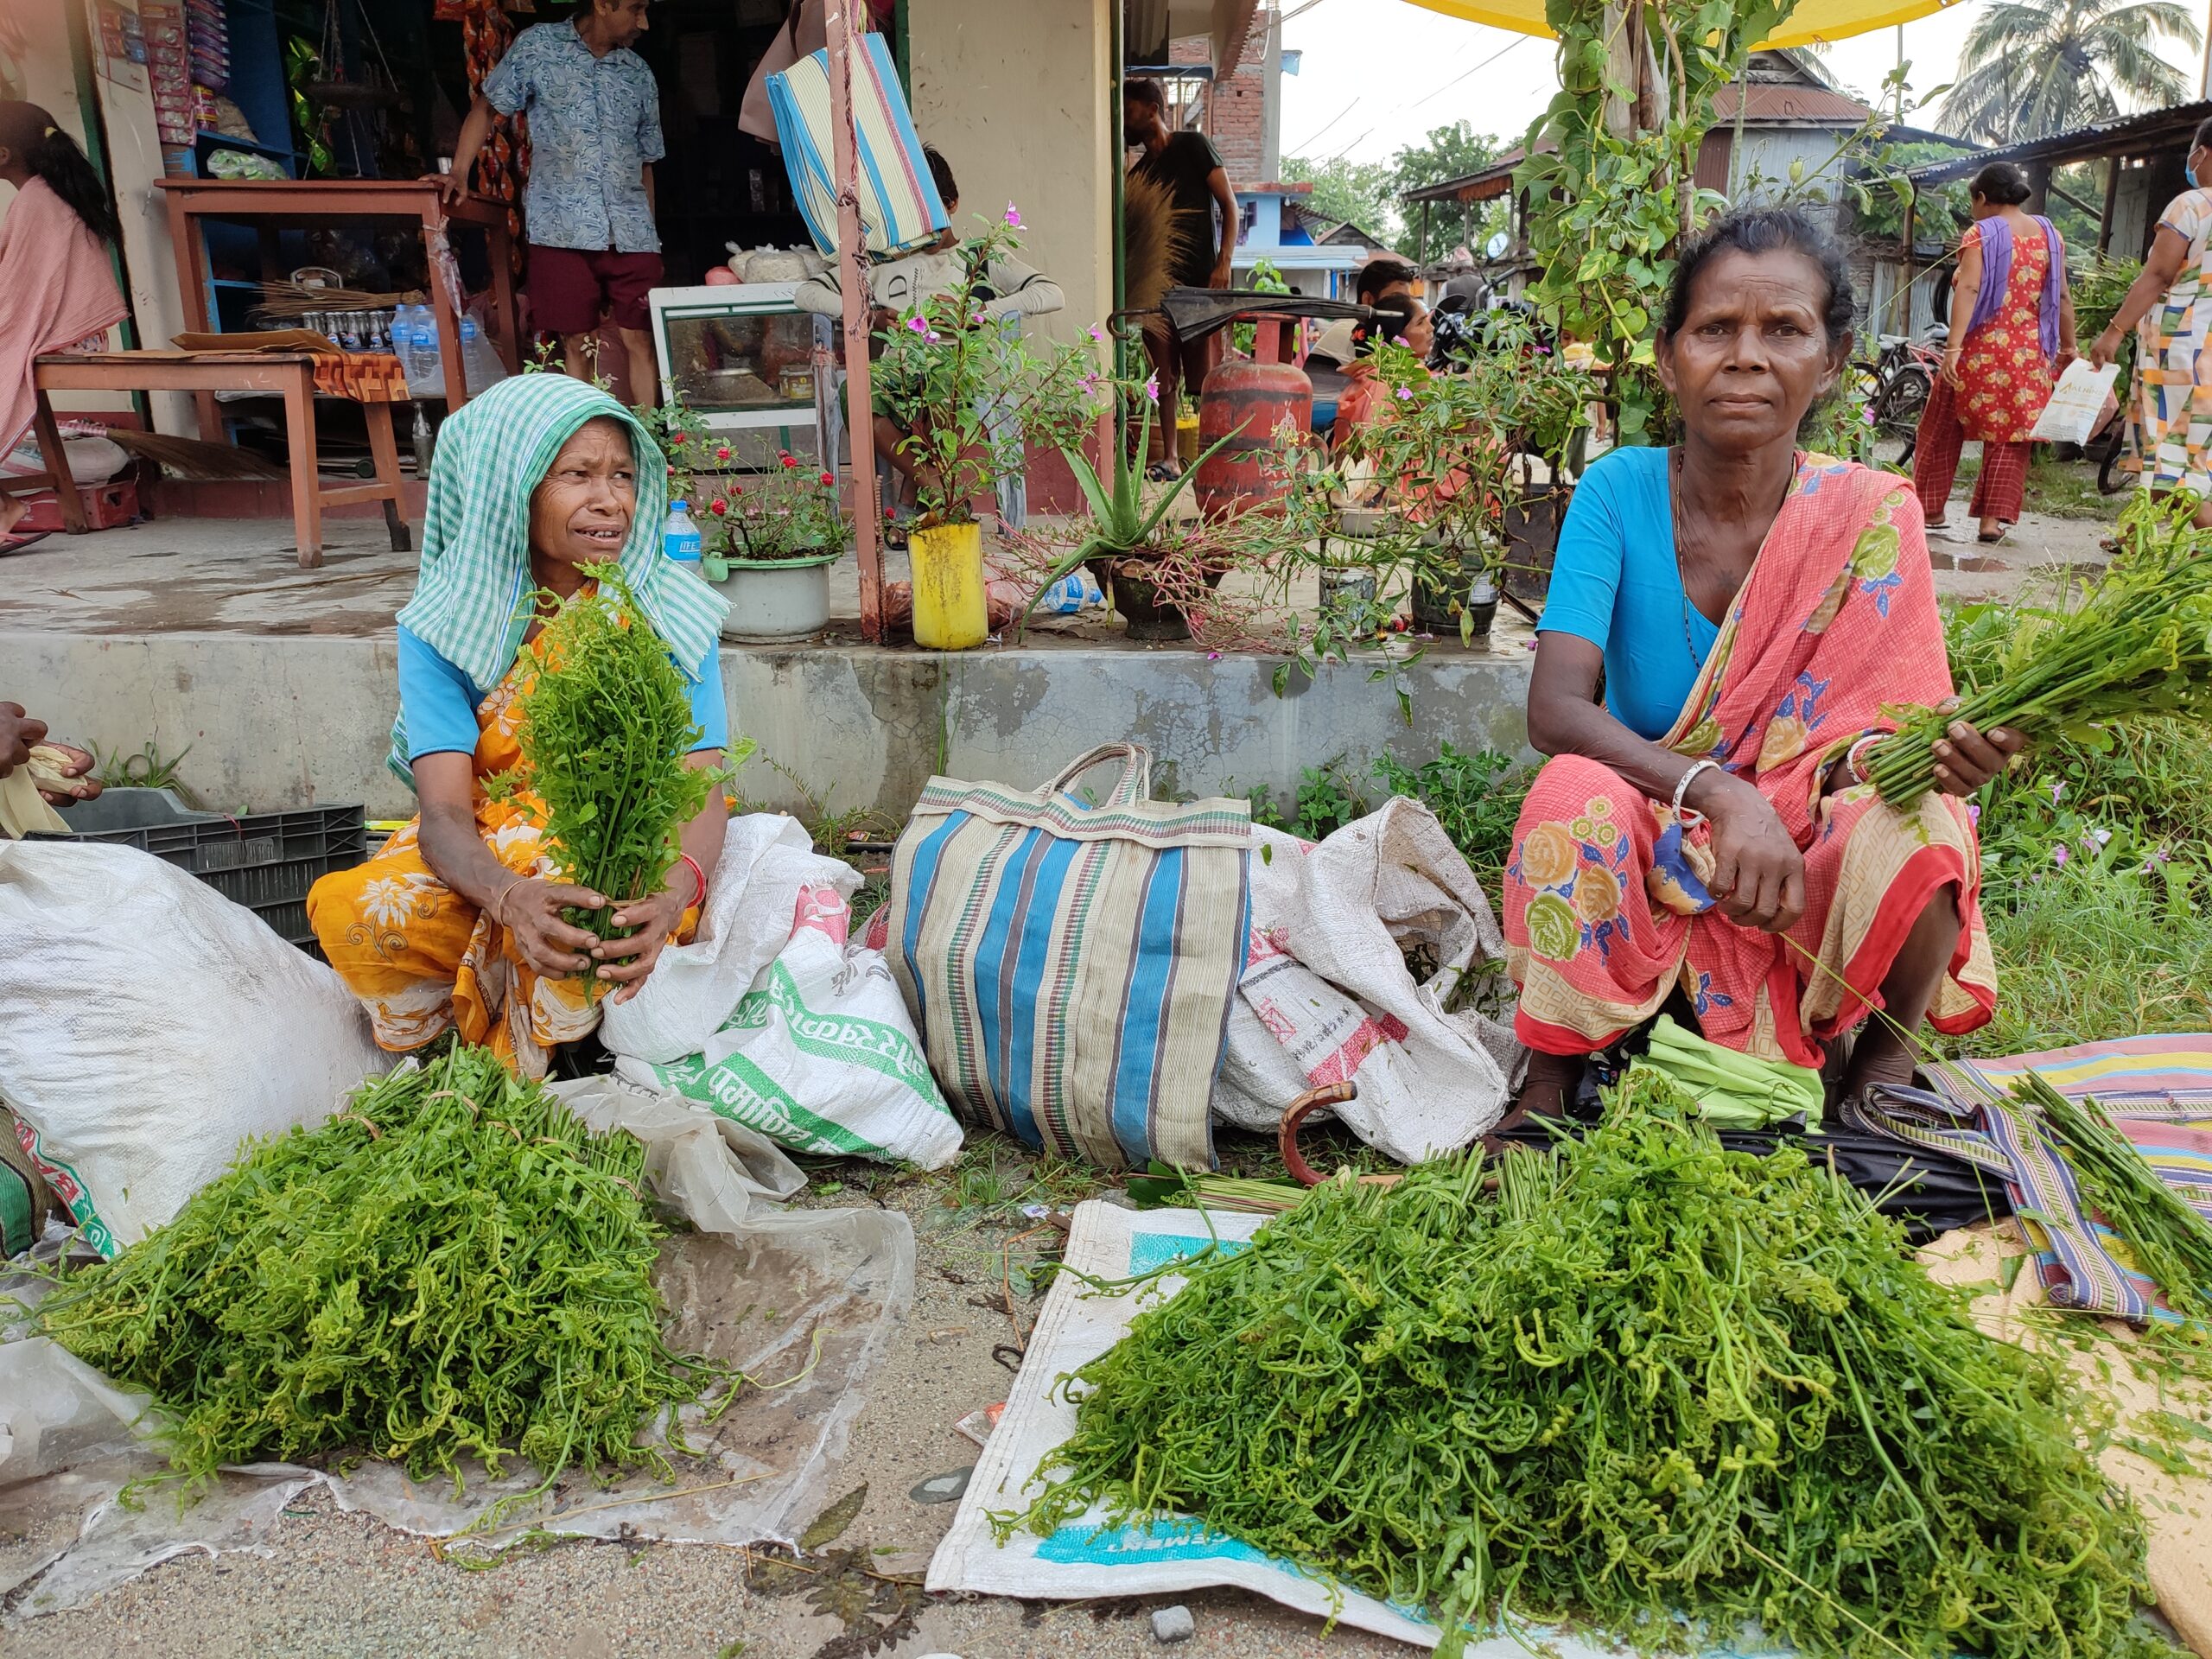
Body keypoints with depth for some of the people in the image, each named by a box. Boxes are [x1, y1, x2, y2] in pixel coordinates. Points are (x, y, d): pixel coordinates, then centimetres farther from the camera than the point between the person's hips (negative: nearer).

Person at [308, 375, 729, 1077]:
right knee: (346, 909, -27)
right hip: (488, 861, 2)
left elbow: (701, 795, -17)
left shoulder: (674, 613, -8)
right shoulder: (444, 626, -7)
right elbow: (445, 814, -18)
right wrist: (511, 897, -43)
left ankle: (513, 1082, -4)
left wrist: (671, 895, -41)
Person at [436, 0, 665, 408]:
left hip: (630, 234, 3)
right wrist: (459, 172, -4)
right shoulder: (537, 46, 6)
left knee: (639, 341, -3)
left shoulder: (640, 75, 16)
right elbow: (486, 107, 8)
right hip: (562, 228, -3)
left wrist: (648, 234, 17)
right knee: (576, 343, -3)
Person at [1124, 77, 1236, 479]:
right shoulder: (1138, 172, 20)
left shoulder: (1193, 146, 3)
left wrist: (1224, 263, -13)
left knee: (1205, 377, -8)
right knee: (1165, 378, 4)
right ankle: (1167, 461, 7)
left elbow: (1229, 205, -2)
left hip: (1201, 280, -6)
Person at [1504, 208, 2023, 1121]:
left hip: (1801, 864, 2)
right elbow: (1555, 707, -22)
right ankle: (1550, 1079, -11)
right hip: (1648, 856, -1)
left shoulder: (1871, 515, -8)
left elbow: (1854, 736, -9)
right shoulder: (1620, 491, -11)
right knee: (1576, 796, -33)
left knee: (1916, 834, -30)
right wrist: (1722, 795, -36)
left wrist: (1924, 759, -33)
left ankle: (1883, 1064, 3)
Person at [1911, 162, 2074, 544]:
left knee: (1942, 431, 11)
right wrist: (2068, 347, 16)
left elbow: (1968, 289, -18)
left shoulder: (1980, 234, -6)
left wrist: (1954, 347, -24)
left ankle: (1932, 509, 17)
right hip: (2030, 354, 4)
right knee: (2009, 434, 7)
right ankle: (1993, 518, 2)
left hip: (1980, 350, -4)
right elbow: (2062, 296, 9)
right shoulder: (2049, 234, 9)